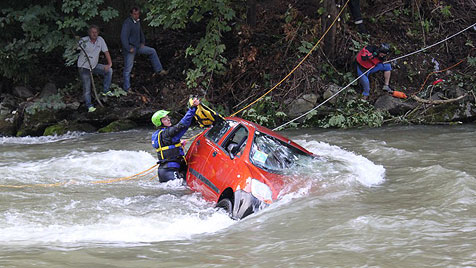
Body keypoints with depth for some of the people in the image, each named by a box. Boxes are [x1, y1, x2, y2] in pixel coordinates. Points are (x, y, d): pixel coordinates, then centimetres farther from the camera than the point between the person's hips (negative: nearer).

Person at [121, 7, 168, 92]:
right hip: (130, 48, -8)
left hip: (137, 46, 9)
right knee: (128, 68, -1)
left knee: (152, 51, 11)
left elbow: (140, 32, 24)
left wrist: (142, 42, 13)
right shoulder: (127, 23, -21)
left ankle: (158, 70, 16)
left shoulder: (137, 22, 6)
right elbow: (123, 37, -27)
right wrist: (129, 48, -25)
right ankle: (127, 88, 7)